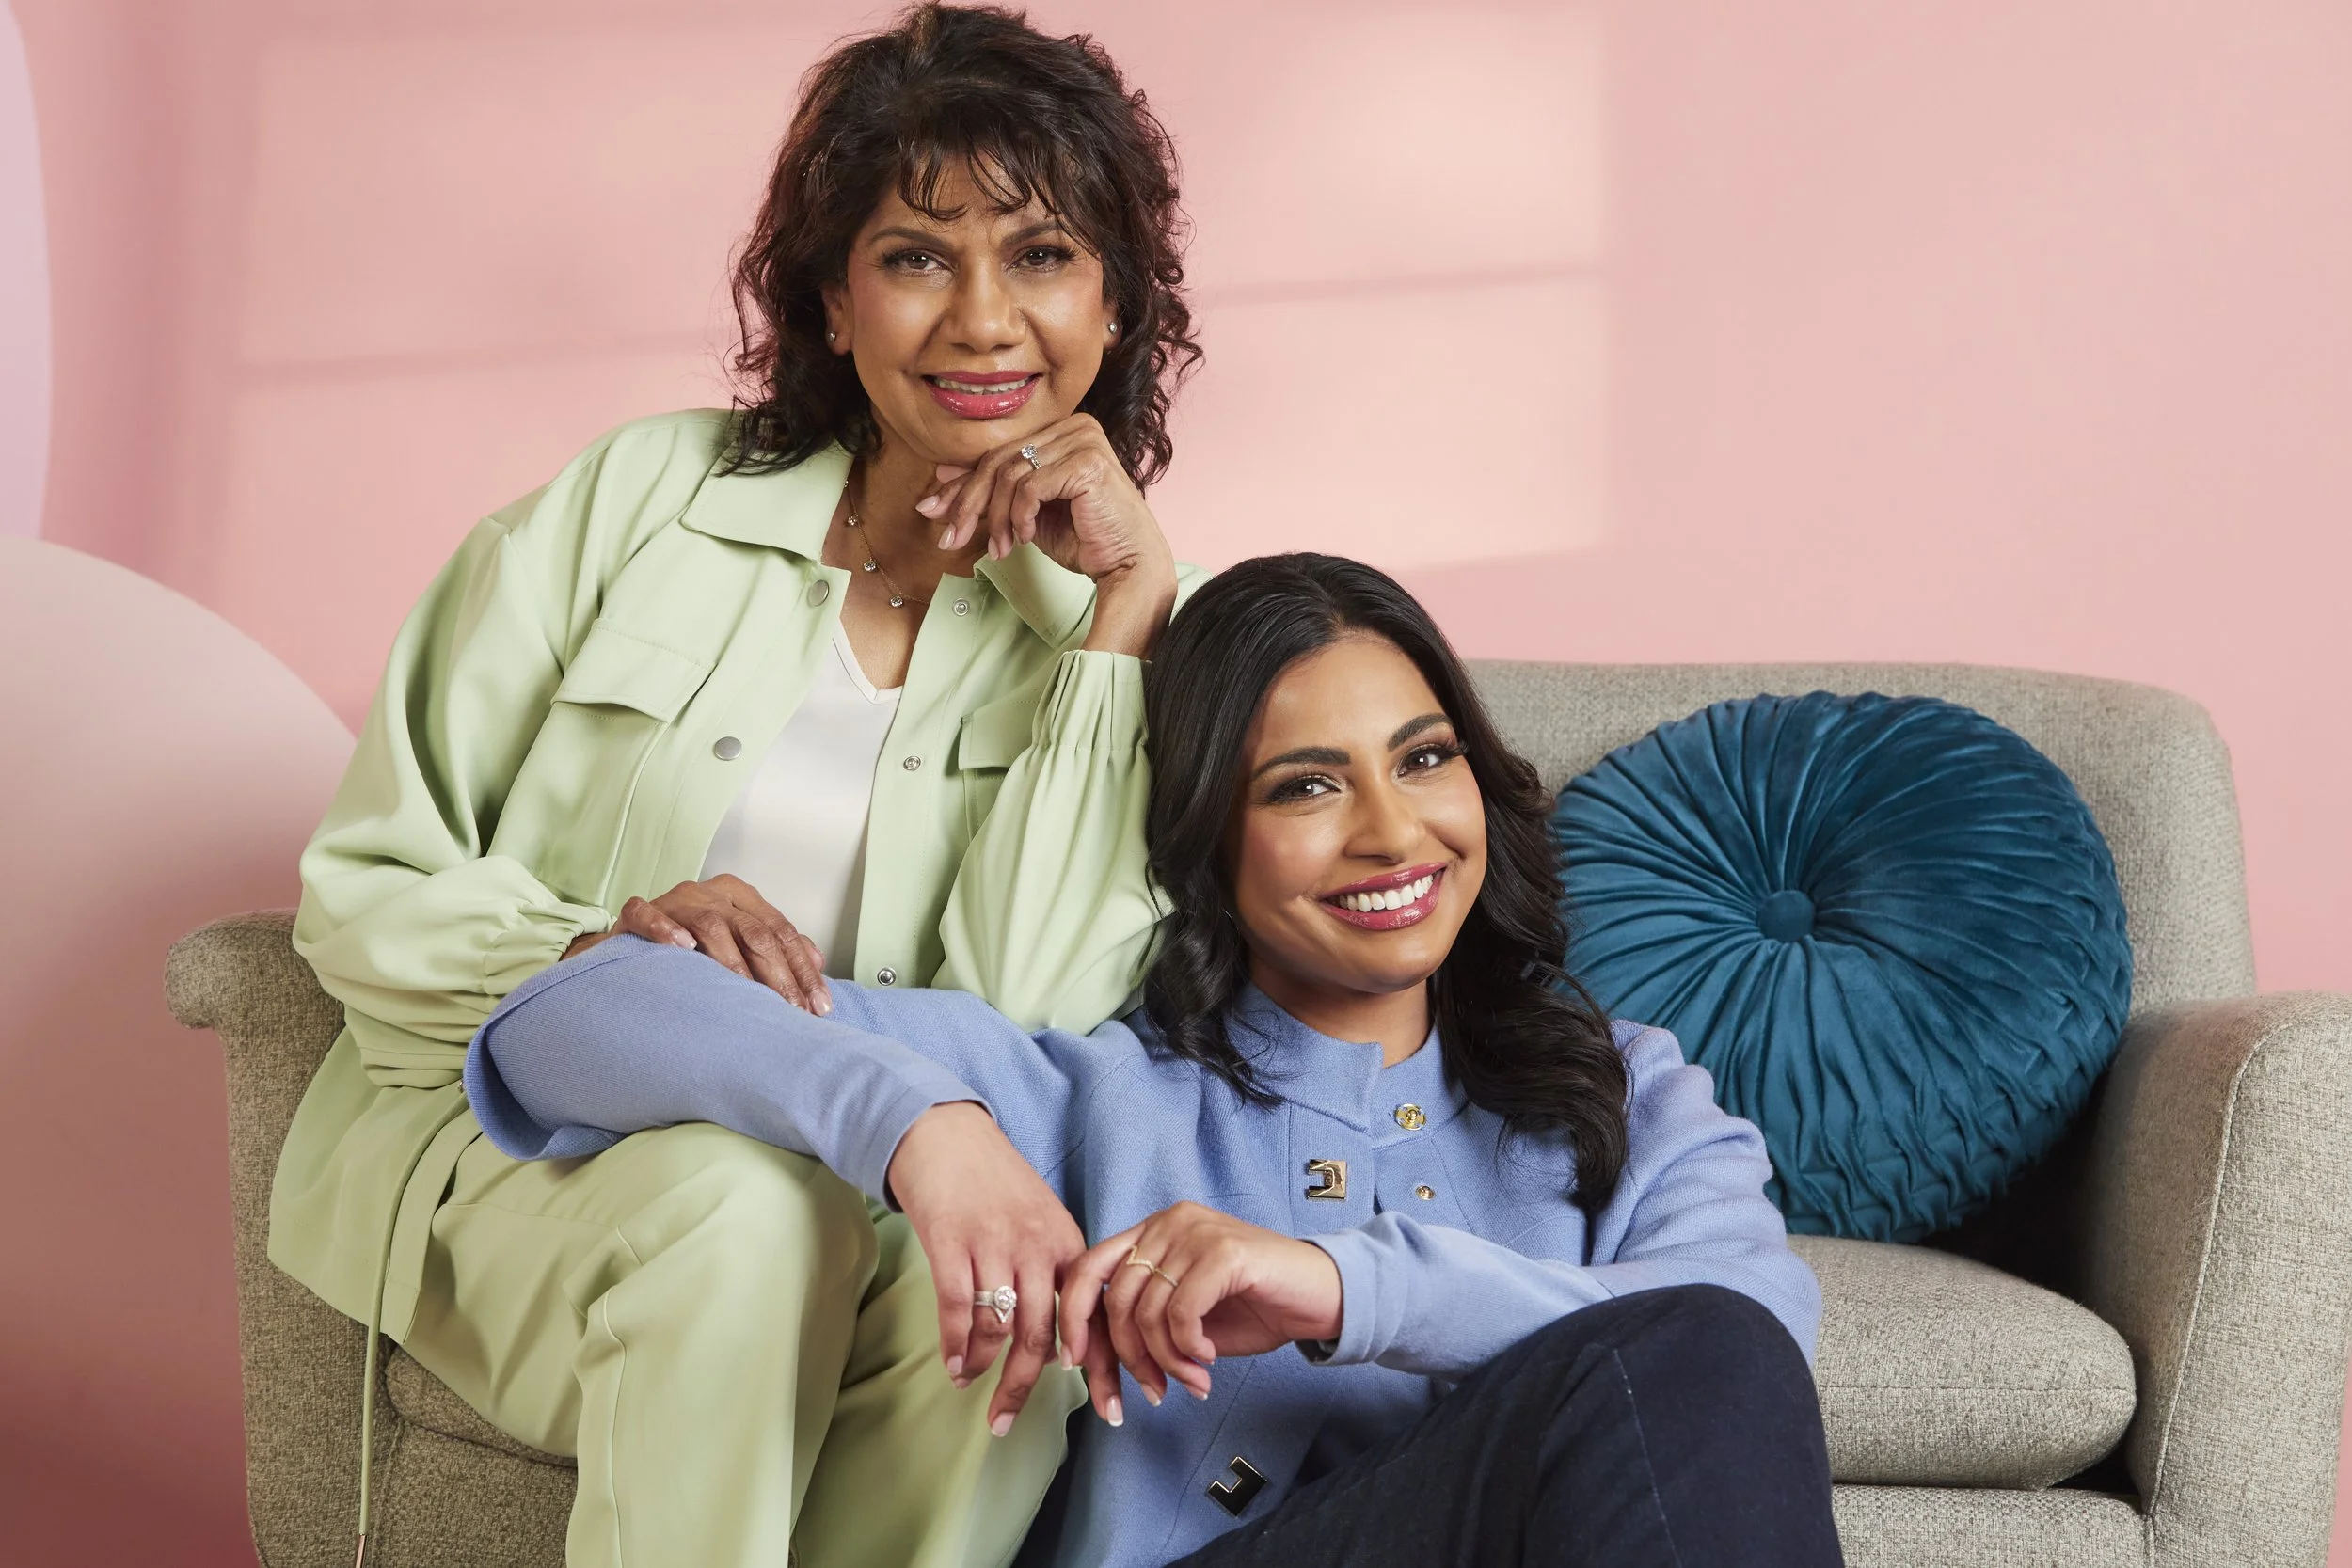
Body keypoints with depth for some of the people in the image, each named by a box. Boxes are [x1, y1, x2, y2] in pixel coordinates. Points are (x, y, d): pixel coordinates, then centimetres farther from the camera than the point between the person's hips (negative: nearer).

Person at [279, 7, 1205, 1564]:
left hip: (860, 1188, 1)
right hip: (510, 1135, -1)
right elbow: (361, 893, 1)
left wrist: (1130, 601, -13)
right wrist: (595, 949, -21)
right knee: (742, 1211, -35)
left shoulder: (1106, 627, 4)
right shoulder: (642, 500, 1)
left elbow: (1027, 1023, -12)